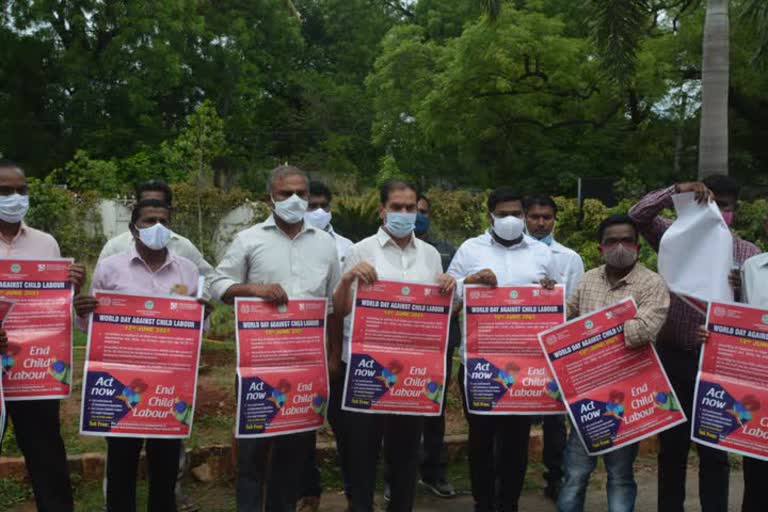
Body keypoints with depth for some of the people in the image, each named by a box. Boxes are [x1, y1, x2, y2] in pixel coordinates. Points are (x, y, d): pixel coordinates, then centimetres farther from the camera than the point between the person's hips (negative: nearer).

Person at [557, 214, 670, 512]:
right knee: (575, 470, 10)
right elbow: (565, 316, 23)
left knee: (620, 473, 10)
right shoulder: (588, 280, 10)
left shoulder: (652, 284, -8)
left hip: (626, 391, -4)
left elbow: (645, 329, -24)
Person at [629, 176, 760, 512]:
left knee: (714, 449, 7)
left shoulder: (748, 253, 5)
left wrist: (742, 290, -25)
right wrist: (678, 190, -20)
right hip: (672, 357, 0)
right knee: (672, 445, 11)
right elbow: (638, 215, -9)